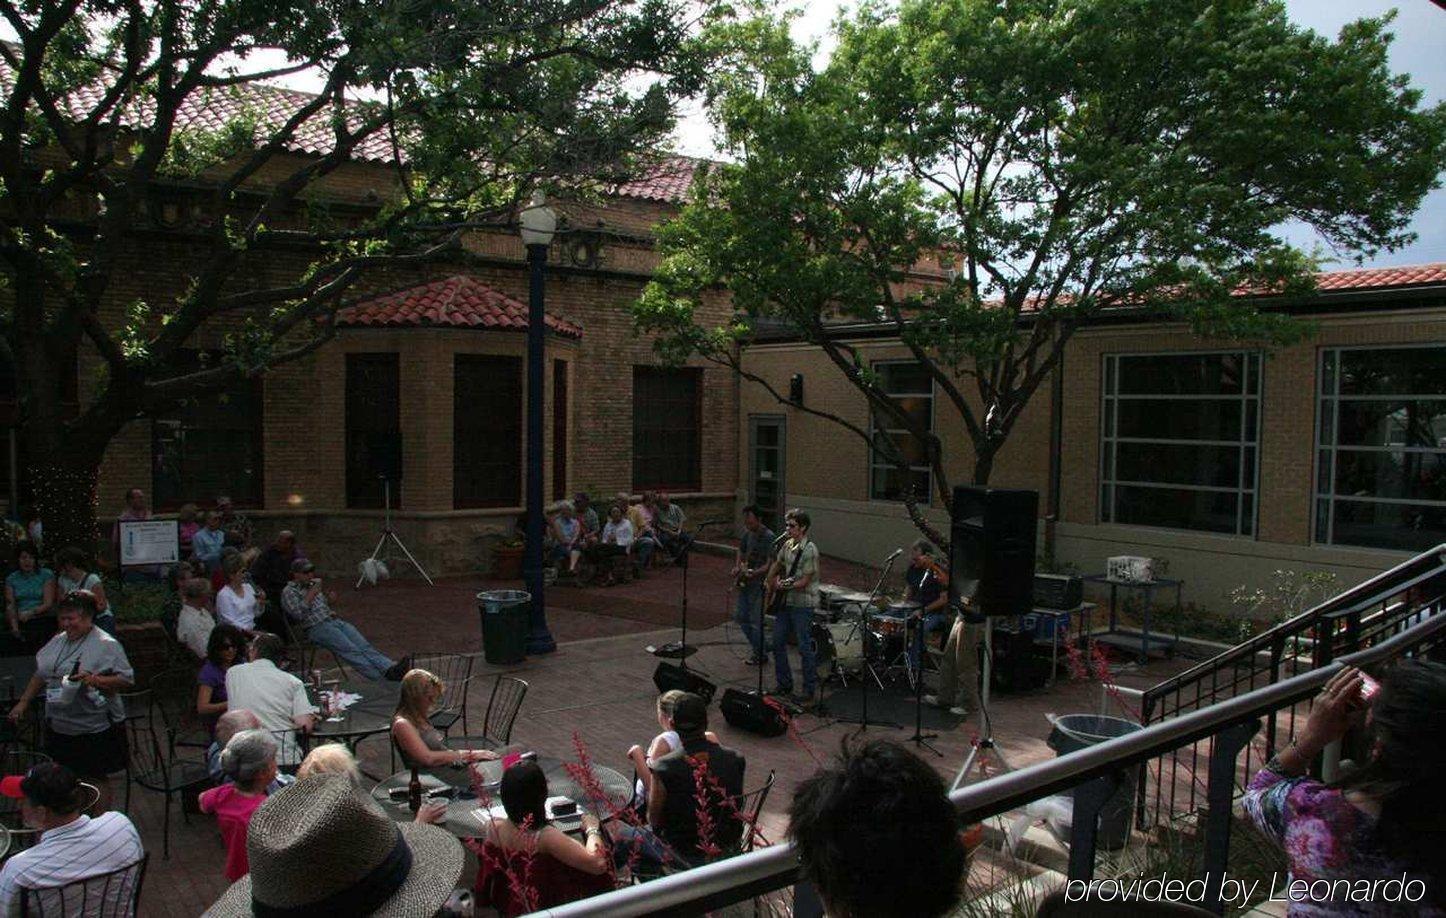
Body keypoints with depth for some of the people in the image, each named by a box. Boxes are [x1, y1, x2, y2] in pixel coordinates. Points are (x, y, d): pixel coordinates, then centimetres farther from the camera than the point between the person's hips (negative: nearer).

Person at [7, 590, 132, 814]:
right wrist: (23, 703, 19)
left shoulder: (107, 645, -13)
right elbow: (40, 675, 21)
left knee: (96, 778, 3)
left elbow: (126, 680, -16)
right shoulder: (57, 642, 8)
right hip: (58, 726, 6)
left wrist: (95, 680, -28)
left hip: (94, 729, -6)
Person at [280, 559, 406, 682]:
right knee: (351, 650, -28)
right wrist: (312, 591, -13)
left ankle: (390, 667, -38)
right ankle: (380, 677, -43)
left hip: (335, 621, 7)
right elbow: (298, 614, -15)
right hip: (317, 628, -7)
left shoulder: (312, 585, 25)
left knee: (364, 645, -18)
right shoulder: (289, 592, 2)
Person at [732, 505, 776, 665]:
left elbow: (770, 564, -22)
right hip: (745, 583, 8)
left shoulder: (768, 537, -17)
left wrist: (753, 573, -33)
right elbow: (741, 551, 23)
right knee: (740, 616, 14)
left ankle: (759, 655, 11)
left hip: (759, 584, -8)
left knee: (755, 621, -4)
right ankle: (756, 645, 30)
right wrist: (737, 567, 6)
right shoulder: (748, 533, 7)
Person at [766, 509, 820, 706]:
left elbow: (805, 581, -19)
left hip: (803, 604, -8)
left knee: (804, 647, -4)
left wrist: (784, 586, -21)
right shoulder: (787, 545, 7)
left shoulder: (809, 550, -17)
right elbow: (776, 565, 23)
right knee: (778, 642, 12)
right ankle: (784, 684, 24)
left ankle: (810, 690, 6)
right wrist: (772, 581, 10)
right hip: (785, 601, 8)